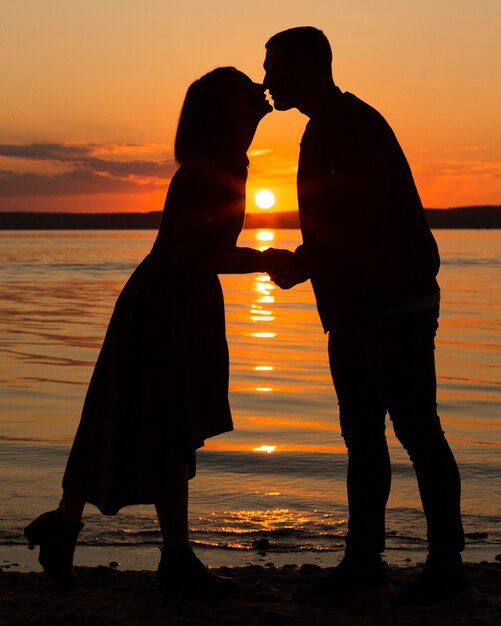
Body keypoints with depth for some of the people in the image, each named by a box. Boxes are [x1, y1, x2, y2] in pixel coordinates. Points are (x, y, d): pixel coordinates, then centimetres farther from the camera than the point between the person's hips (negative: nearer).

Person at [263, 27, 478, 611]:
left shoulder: (354, 125, -13)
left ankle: (446, 572, -2)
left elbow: (363, 224, -22)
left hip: (395, 305, -10)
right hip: (356, 310, 10)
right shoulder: (325, 130, 18)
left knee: (417, 431, -7)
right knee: (362, 435, 10)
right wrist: (298, 262, 11)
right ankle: (362, 565, 16)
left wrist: (300, 265, -14)